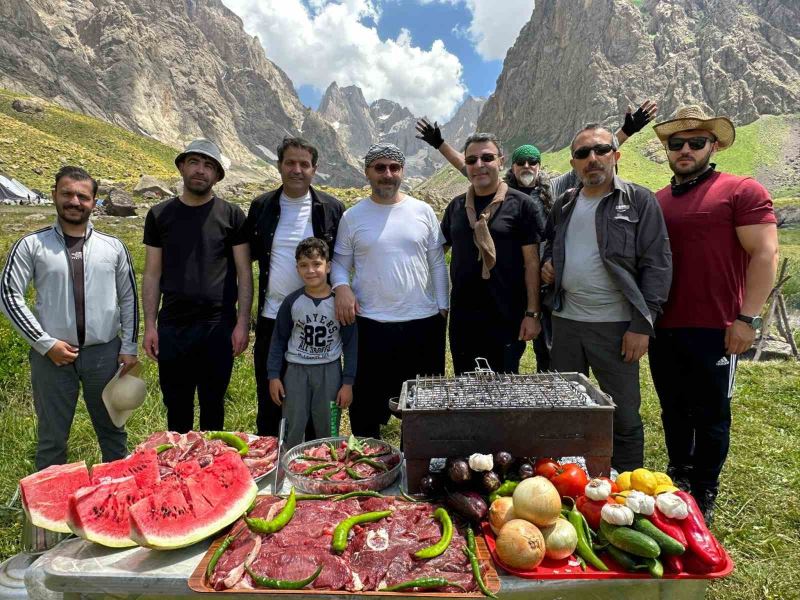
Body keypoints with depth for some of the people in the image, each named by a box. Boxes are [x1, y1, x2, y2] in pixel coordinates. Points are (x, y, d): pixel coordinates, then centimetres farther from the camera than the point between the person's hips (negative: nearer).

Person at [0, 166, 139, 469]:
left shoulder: (113, 246, 2)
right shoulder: (31, 245, -2)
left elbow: (128, 298, 6)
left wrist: (129, 347, 2)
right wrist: (45, 343, -10)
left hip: (105, 352, 1)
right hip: (52, 354, -1)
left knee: (112, 428, 14)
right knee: (52, 435, 12)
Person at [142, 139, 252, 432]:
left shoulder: (231, 215, 0)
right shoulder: (160, 215, 6)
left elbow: (244, 272, -1)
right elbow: (152, 274, 7)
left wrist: (242, 323, -7)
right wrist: (149, 325, 1)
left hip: (218, 326, -2)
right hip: (172, 326, 2)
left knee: (212, 404, 11)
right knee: (176, 406, 13)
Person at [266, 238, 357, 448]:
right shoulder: (292, 301, -5)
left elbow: (351, 344, -3)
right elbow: (278, 340, 4)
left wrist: (347, 382, -4)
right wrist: (273, 375, 1)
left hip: (329, 371, -1)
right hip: (296, 371, 1)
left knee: (328, 431, 9)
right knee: (293, 431, 9)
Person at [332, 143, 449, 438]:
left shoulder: (423, 211, 3)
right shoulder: (352, 217, 2)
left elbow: (438, 263, 6)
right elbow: (340, 263, 5)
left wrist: (443, 308, 4)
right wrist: (341, 287, -15)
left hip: (424, 321, 1)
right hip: (370, 324, -1)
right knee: (367, 403, 10)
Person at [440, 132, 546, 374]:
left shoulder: (522, 205, -5)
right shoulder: (456, 206, 8)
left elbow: (532, 262, -7)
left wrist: (532, 313, -11)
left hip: (507, 318, -4)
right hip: (462, 317, 4)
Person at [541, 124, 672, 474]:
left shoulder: (639, 201, -4)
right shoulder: (564, 205, 11)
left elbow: (657, 265, -9)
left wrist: (642, 324, -14)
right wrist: (547, 264, 3)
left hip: (616, 325, -4)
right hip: (566, 320, 5)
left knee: (624, 417, 7)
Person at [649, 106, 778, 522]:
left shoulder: (742, 191, -4)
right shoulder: (656, 201, 10)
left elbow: (765, 255, -10)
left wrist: (747, 318, -16)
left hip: (714, 329, -5)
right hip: (663, 327, 5)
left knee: (710, 415, 8)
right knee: (673, 410, 17)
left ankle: (703, 495, 24)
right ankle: (677, 480, 35)